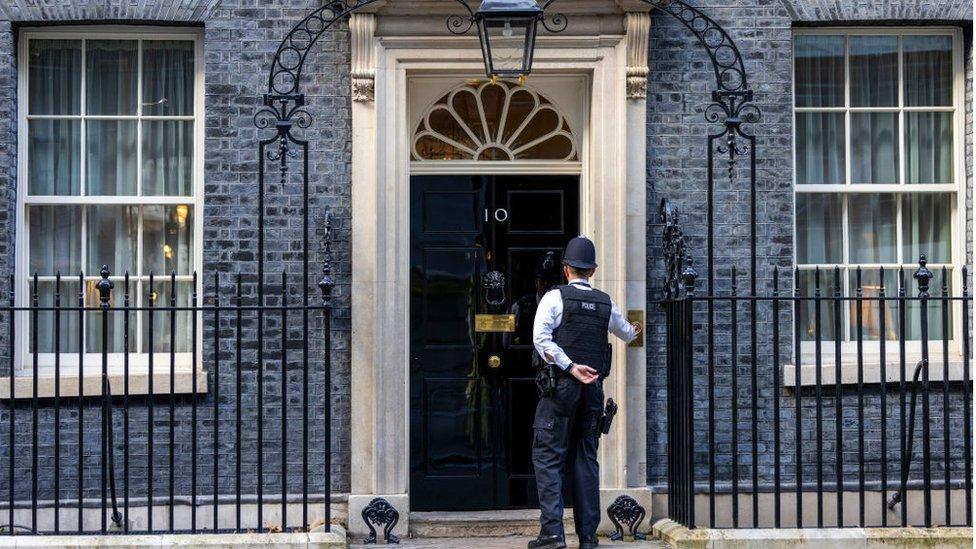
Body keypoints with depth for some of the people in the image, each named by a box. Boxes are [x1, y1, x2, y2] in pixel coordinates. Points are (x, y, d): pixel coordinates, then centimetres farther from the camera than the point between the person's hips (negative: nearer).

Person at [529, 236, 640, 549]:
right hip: (594, 388, 4)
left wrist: (570, 367, -12)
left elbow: (541, 339, -14)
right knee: (586, 457, 9)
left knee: (548, 455, -2)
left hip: (561, 385, -4)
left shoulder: (556, 297, -1)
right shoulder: (605, 303, 12)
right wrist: (635, 332, 54)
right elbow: (624, 332, 32)